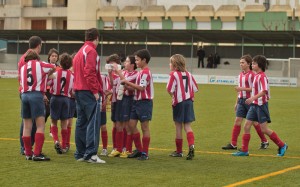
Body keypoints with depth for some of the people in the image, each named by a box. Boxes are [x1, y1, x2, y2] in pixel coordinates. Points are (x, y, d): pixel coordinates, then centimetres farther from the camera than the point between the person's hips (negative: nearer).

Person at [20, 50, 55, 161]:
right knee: (40, 126, -5)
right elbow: (53, 68, 24)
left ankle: (28, 153, 12)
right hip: (36, 94, -5)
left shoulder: (23, 68, 17)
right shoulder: (40, 64, 7)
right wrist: (47, 75, 43)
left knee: (27, 126, 9)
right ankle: (37, 154, -15)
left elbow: (21, 83, 14)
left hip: (24, 95, 5)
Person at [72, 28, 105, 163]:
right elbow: (90, 72, -19)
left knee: (81, 122, 11)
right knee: (94, 122, -11)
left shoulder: (80, 52, 19)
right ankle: (91, 154, -16)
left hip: (78, 91, 10)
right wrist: (95, 91, -17)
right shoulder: (91, 51, -10)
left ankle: (80, 153, 15)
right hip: (89, 91, -10)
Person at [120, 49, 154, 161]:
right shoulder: (141, 72, 16)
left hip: (144, 102, -10)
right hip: (137, 101, 10)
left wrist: (127, 82, -19)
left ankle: (145, 153, 4)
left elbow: (141, 87, -22)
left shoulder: (146, 72, -14)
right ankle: (139, 149, 18)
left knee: (144, 127, -2)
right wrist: (128, 86, 1)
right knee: (131, 124, 8)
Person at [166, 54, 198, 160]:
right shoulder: (188, 74, 8)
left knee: (178, 127, 7)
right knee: (187, 126, 5)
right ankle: (191, 146, -19)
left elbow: (169, 89, -17)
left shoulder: (174, 74, -10)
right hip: (189, 101, 4)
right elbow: (195, 88, 9)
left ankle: (179, 151, 15)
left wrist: (172, 96, 2)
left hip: (179, 102, -4)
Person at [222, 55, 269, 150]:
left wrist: (243, 88, -21)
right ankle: (233, 144, -3)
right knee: (237, 120, -2)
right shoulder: (240, 75, 12)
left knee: (255, 122, 2)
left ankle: (264, 142, 18)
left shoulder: (252, 75, -10)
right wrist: (237, 102, 19)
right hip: (241, 100, 6)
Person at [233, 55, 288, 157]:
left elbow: (264, 91, -26)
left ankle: (282, 145, 8)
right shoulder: (256, 76, 13)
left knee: (264, 129, -5)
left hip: (261, 105, -9)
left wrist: (253, 98, -35)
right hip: (254, 105, 9)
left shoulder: (262, 76, -15)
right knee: (246, 126, 2)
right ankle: (244, 150, 6)